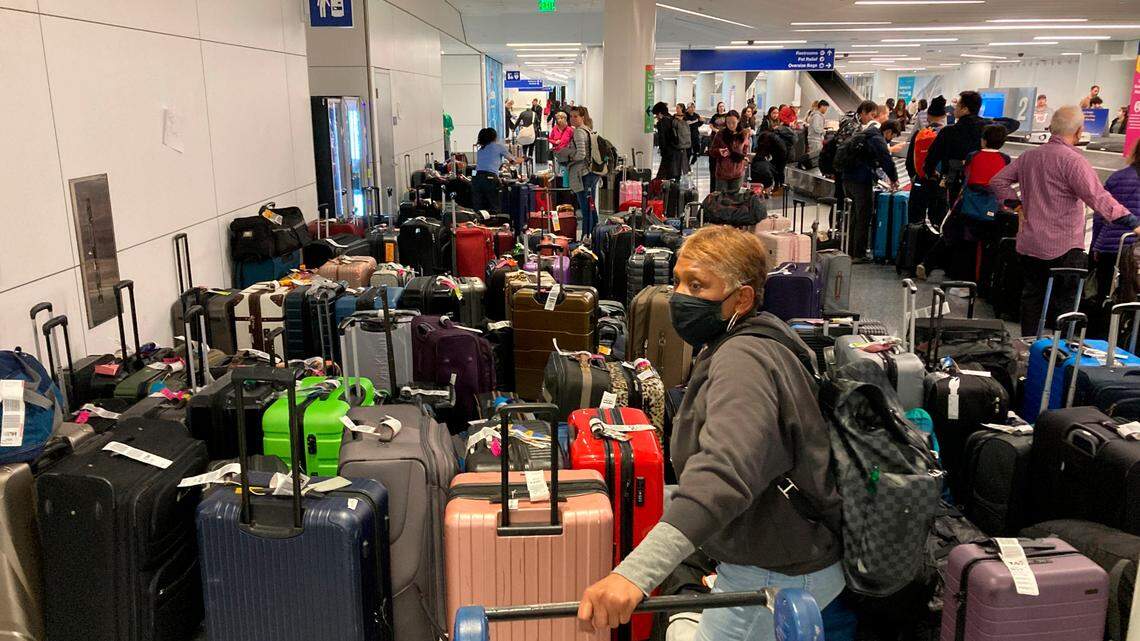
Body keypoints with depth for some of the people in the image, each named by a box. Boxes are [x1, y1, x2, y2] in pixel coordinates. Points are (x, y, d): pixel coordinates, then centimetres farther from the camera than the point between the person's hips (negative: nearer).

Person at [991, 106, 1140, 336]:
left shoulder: (1028, 155, 6)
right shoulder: (1072, 160, -16)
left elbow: (998, 181, 14)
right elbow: (1098, 199, -24)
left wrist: (1017, 205, 11)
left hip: (1029, 243, 6)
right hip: (1064, 247, -6)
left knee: (1032, 297, 15)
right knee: (1065, 302, 3)